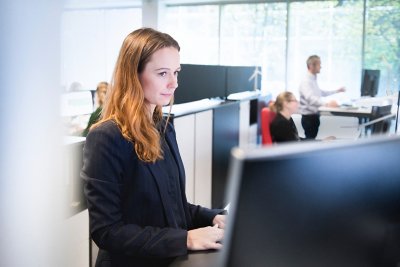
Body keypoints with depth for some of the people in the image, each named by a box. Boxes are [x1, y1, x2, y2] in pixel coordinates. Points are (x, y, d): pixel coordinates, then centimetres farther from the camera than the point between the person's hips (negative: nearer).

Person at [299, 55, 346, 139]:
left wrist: (337, 91, 34)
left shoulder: (313, 80, 14)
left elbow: (321, 93, 32)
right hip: (309, 117, -10)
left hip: (314, 116, 10)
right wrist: (326, 103, -49)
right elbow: (311, 98, -37)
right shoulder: (306, 82, -19)